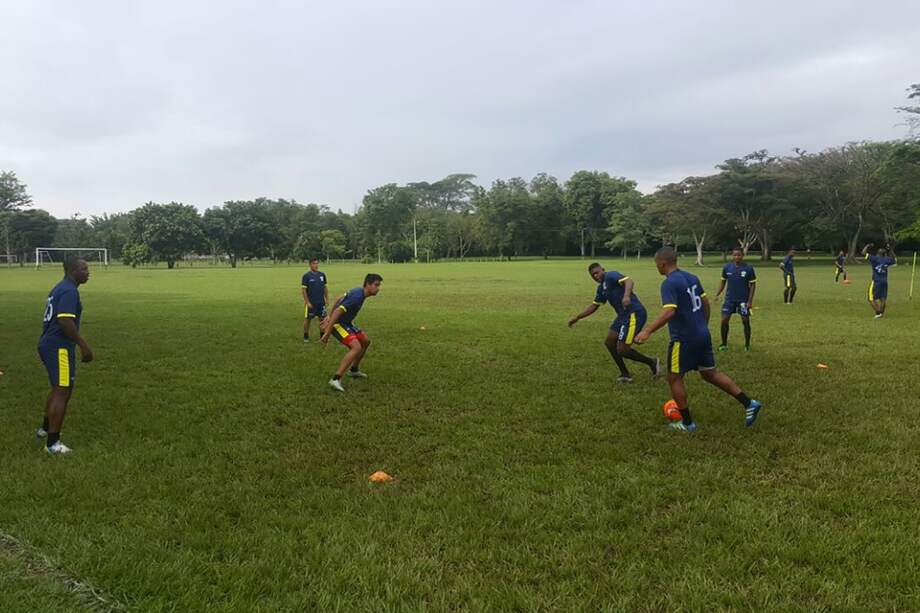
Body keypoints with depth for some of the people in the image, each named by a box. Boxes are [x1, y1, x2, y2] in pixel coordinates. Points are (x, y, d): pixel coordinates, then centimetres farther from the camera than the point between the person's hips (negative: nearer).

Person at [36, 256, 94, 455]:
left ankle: (45, 429, 40)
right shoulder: (69, 290, -16)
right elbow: (65, 321, -26)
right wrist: (84, 346, -23)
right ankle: (52, 443, -2)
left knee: (58, 389, 25)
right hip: (59, 347, -11)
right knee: (62, 392, -6)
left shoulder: (60, 288, 16)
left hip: (49, 345, 11)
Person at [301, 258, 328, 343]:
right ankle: (306, 336, 17)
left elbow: (325, 287, 13)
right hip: (311, 303, -4)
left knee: (322, 319, 8)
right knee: (307, 319, 5)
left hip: (321, 302, 4)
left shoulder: (322, 275, 5)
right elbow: (303, 290, -8)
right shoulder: (306, 276, -8)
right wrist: (307, 302, -13)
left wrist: (327, 299, 8)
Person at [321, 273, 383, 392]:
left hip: (346, 323, 10)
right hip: (338, 324, -10)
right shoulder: (357, 297, -26)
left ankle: (354, 370, 36)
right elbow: (338, 311, -30)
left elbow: (338, 301, 17)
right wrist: (327, 333, -29)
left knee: (366, 341, 19)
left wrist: (330, 317, 26)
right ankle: (336, 379, -27)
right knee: (356, 347, -25)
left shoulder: (358, 291, 5)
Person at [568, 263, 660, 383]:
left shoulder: (610, 276, -8)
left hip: (634, 314, -10)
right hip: (623, 315, 10)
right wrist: (577, 317, 28)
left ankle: (651, 362, 13)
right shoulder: (601, 288, 19)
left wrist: (626, 295, -45)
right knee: (609, 342, 13)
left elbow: (629, 281, -26)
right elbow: (594, 306, 30)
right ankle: (625, 375, 22)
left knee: (622, 350, -9)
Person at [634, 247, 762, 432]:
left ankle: (687, 422, 15)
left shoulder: (669, 283, -17)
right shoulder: (691, 277, 9)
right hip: (703, 335, 9)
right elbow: (705, 302, 17)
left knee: (674, 378, 7)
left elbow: (669, 312, -30)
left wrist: (648, 331, -30)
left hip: (684, 339, -8)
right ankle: (749, 403, 15)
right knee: (710, 373, 19)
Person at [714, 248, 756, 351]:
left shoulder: (749, 268, -8)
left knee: (746, 321, 3)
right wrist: (717, 294, -1)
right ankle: (724, 344, 13)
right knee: (724, 320, -2)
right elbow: (723, 281, 10)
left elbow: (753, 285, -4)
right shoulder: (727, 267, -1)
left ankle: (747, 345, 19)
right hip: (729, 299, 2)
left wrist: (750, 300, -10)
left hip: (743, 300, -2)